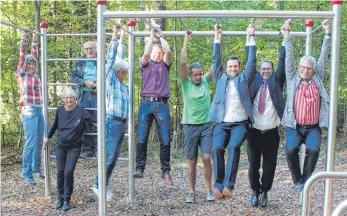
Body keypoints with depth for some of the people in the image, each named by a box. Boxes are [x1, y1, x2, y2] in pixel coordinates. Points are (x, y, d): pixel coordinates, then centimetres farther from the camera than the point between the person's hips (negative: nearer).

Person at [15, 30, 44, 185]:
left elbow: (34, 55, 18)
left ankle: (36, 168, 26)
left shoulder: (35, 75, 12)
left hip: (39, 110, 6)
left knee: (39, 142, 12)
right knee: (30, 143, -6)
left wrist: (35, 40, 22)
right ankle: (26, 173, 3)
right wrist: (24, 37, -4)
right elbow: (22, 55, -5)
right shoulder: (22, 74, -1)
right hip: (29, 111, -6)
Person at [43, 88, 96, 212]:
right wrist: (48, 138, 25)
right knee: (60, 172, 4)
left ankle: (67, 200, 6)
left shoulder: (80, 111, -10)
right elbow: (54, 125, 16)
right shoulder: (60, 110, 1)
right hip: (60, 146, 3)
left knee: (68, 172, -8)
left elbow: (93, 120, -10)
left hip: (74, 147, -3)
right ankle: (60, 198, 20)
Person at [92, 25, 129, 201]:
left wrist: (122, 39, 27)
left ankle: (104, 185, 19)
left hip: (122, 123, 7)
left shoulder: (124, 85, 16)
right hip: (112, 122, -7)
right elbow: (111, 57, -3)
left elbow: (120, 57, 23)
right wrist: (114, 35, -1)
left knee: (114, 158, 9)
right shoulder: (110, 79, 0)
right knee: (109, 156, -6)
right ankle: (99, 185, 6)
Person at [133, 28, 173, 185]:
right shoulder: (145, 64, 15)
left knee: (165, 140, -2)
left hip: (162, 104, 0)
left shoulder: (164, 65, 17)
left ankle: (166, 171, 6)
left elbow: (168, 51, -1)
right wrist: (152, 36, 1)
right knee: (142, 139, -3)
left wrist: (160, 36, 7)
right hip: (146, 103, 0)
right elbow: (146, 53, -5)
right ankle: (139, 169, 6)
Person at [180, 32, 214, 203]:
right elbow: (183, 63, -13)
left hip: (206, 125, 1)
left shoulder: (206, 81, 4)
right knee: (191, 161, 6)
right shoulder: (186, 83, -2)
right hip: (190, 126, -1)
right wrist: (186, 41, -13)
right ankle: (192, 191, 16)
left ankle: (209, 189, 10)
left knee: (206, 158, -5)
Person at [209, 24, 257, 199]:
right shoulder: (221, 78, 14)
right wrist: (217, 38, 12)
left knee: (233, 146, -27)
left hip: (240, 124, -1)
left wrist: (251, 37, 8)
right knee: (217, 148, -22)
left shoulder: (244, 78, 11)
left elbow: (251, 61, 6)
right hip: (221, 124, 1)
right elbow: (216, 59, 12)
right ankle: (218, 185, -14)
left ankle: (228, 185, -26)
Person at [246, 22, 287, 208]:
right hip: (254, 132, 0)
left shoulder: (276, 81, 4)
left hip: (271, 133, 0)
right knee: (253, 165, 9)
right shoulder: (254, 81, 4)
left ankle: (264, 192, 27)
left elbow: (282, 61, -2)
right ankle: (255, 191, 27)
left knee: (269, 166, 9)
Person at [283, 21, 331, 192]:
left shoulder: (317, 79, 11)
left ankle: (306, 179, -5)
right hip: (294, 126, -1)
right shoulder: (293, 78, 8)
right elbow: (289, 56, 5)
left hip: (313, 127, 1)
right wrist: (287, 34, 3)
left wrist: (327, 34, 6)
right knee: (290, 149, -24)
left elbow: (323, 57, 8)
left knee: (313, 149, -25)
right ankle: (297, 180, -2)